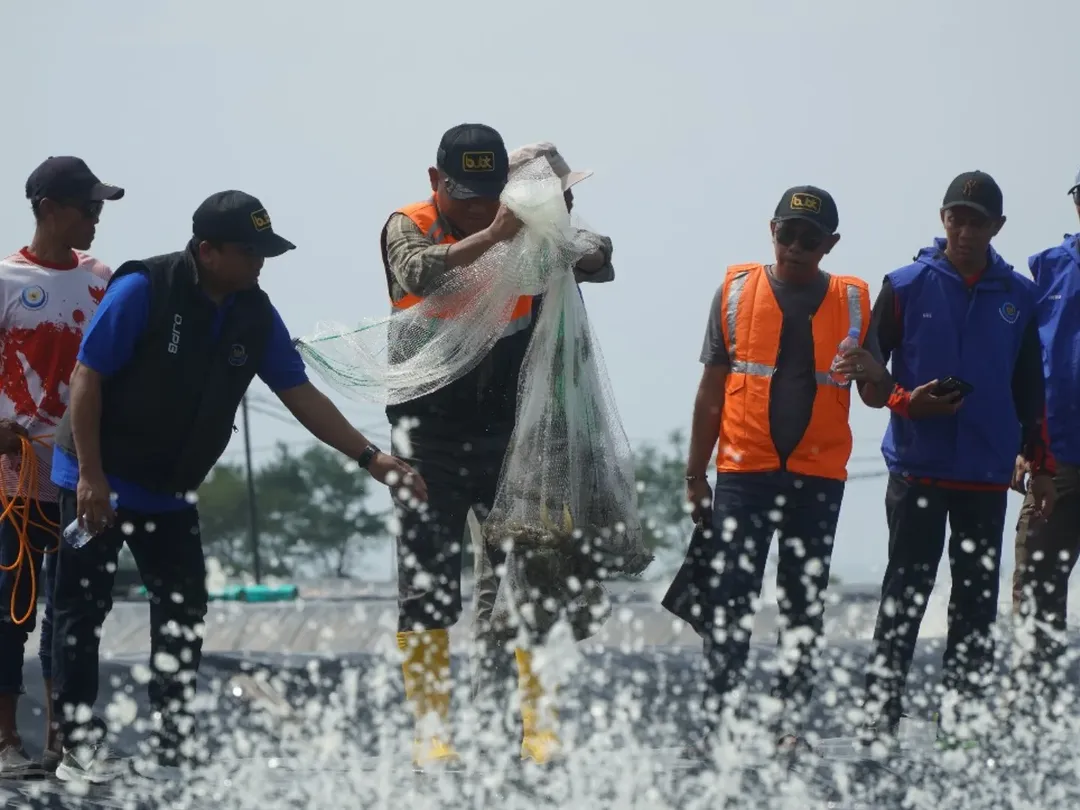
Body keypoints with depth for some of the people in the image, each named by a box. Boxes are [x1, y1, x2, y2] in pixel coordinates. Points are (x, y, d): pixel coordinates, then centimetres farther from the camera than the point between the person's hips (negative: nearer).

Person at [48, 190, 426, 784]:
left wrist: (369, 457, -7)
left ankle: (172, 746, 9)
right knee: (83, 608, -1)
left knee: (184, 611, 3)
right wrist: (91, 477, -21)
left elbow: (299, 394, 2)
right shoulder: (143, 290, -19)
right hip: (98, 481, -6)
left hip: (169, 491, 6)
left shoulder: (254, 314, -1)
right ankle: (78, 746, 4)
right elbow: (87, 379, -18)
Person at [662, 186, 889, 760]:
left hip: (818, 476, 1)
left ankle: (790, 725, 13)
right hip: (744, 472, -1)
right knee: (729, 603, -6)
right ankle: (715, 724, -3)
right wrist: (694, 474, 5)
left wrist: (871, 371, -15)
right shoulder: (736, 291, 3)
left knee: (805, 606, 6)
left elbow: (877, 398, 10)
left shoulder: (851, 302, 5)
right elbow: (711, 391, 7)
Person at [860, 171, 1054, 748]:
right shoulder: (906, 287, 1)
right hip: (917, 467, -2)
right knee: (905, 594, -4)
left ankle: (961, 723, 11)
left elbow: (1030, 390, 14)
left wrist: (1041, 465, 11)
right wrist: (905, 400, -13)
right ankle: (879, 723, -1)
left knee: (977, 599, 4)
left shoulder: (1018, 298, 8)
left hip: (987, 473, 3)